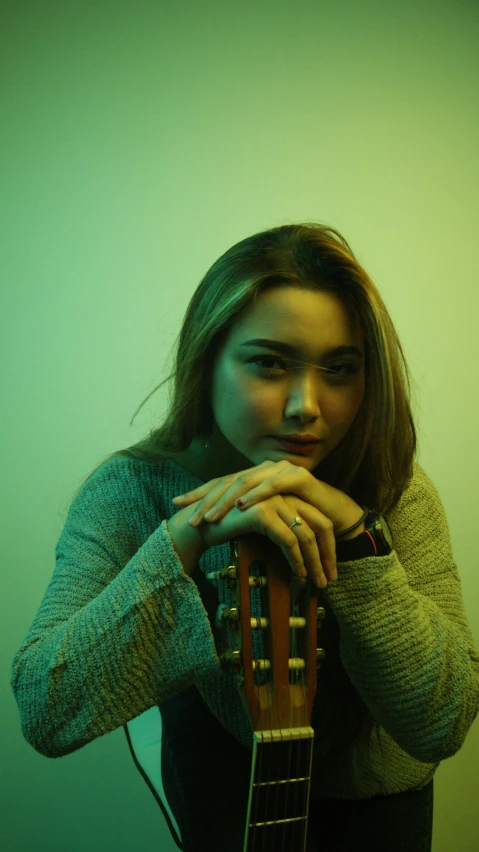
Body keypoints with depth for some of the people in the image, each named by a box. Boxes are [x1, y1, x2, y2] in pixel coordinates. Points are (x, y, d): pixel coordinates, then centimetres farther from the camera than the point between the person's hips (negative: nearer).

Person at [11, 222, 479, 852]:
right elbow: (45, 714, -34)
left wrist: (355, 531, -41)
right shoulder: (129, 491, -26)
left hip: (372, 778, -1)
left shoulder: (399, 495, -24)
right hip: (223, 757, 1)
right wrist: (186, 538, -44)